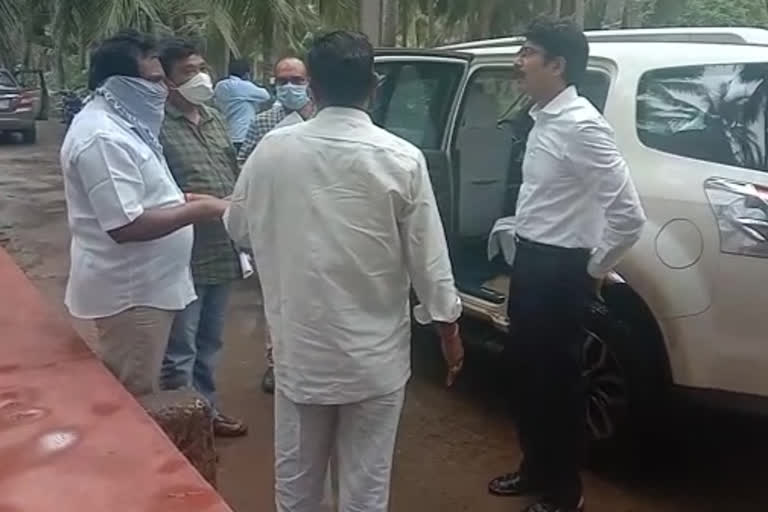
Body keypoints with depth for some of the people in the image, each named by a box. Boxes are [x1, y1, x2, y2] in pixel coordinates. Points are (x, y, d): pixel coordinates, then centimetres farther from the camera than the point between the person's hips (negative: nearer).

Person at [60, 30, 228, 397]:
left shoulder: (121, 123, 10)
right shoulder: (103, 137, -23)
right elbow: (126, 226, -28)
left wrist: (182, 199, 6)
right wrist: (199, 210, -22)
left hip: (140, 282, 10)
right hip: (130, 291, -10)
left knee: (137, 392, 22)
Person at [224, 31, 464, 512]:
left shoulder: (274, 149, -7)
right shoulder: (402, 159, -13)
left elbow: (238, 226, 8)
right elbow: (428, 258, -8)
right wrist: (449, 326, 6)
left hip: (301, 346, 2)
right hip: (375, 352, -2)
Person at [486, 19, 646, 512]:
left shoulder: (582, 126, -21)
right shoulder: (544, 119, 6)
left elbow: (629, 214, -25)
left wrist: (595, 268, -12)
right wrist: (524, 250, 14)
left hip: (562, 269, -9)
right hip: (531, 259, 9)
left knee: (557, 380, 6)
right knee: (527, 371, 20)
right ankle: (534, 470, 40)